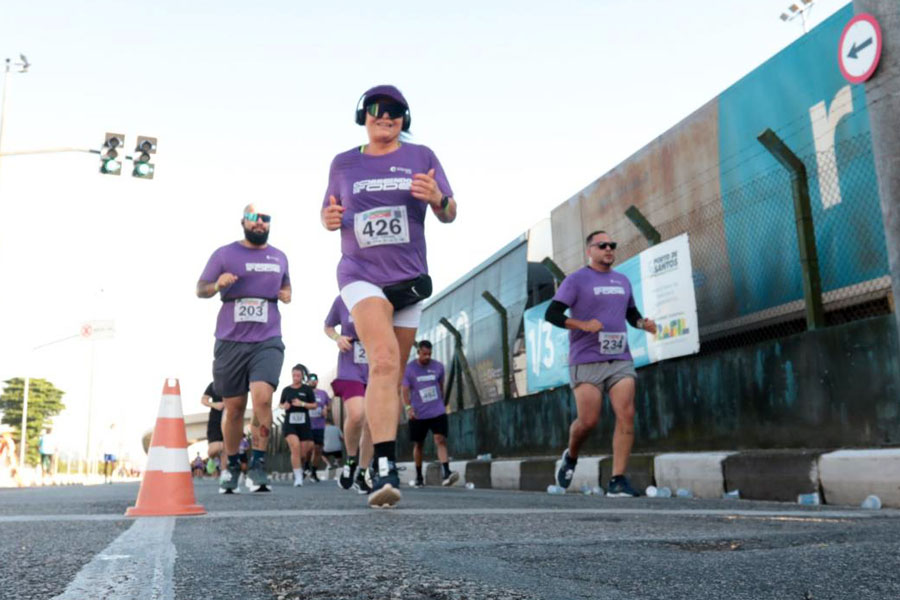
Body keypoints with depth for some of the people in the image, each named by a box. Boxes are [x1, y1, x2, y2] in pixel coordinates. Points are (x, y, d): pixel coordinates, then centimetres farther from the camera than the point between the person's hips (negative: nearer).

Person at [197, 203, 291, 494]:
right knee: (234, 407, 7)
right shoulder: (224, 254, 5)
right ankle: (231, 465, 27)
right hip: (230, 342, -1)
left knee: (262, 396, -22)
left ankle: (258, 463, -10)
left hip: (267, 341, 1)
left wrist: (285, 294, 4)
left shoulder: (279, 257, 13)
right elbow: (200, 289, 7)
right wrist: (218, 285, -15)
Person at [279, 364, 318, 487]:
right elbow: (281, 405, 18)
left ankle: (297, 466, 37)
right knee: (295, 447, -18)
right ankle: (298, 476, -10)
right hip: (290, 423, 0)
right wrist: (284, 406, -5)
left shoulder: (307, 389, 2)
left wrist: (302, 404, -12)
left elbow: (314, 405, 3)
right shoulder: (286, 390, 7)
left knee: (303, 452, 3)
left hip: (304, 423, 0)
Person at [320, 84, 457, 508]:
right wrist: (330, 219, -9)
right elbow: (328, 212, 16)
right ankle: (386, 468, -30)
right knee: (384, 361, -25)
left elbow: (449, 214, 4)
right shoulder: (344, 163, 9)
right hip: (361, 275, -2)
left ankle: (383, 464, 25)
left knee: (393, 375, 9)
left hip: (408, 278, 2)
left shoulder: (421, 157, 7)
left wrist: (437, 198, -20)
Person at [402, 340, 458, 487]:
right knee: (418, 445, 9)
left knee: (440, 440, -16)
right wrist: (408, 407, -19)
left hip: (437, 412, 1)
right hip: (418, 414, -1)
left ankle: (445, 473, -25)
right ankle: (419, 477, 22)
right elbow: (405, 391, -5)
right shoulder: (409, 368, -3)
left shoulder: (438, 367, 3)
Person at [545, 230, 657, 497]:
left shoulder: (622, 281, 18)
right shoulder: (576, 280, 0)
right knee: (588, 421, -6)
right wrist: (583, 324, -20)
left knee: (626, 415, -10)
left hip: (620, 359, 5)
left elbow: (631, 313, 30)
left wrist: (643, 323, 8)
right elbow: (552, 313, -6)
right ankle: (570, 457, 25)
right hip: (587, 361, -5)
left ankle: (618, 481, -6)